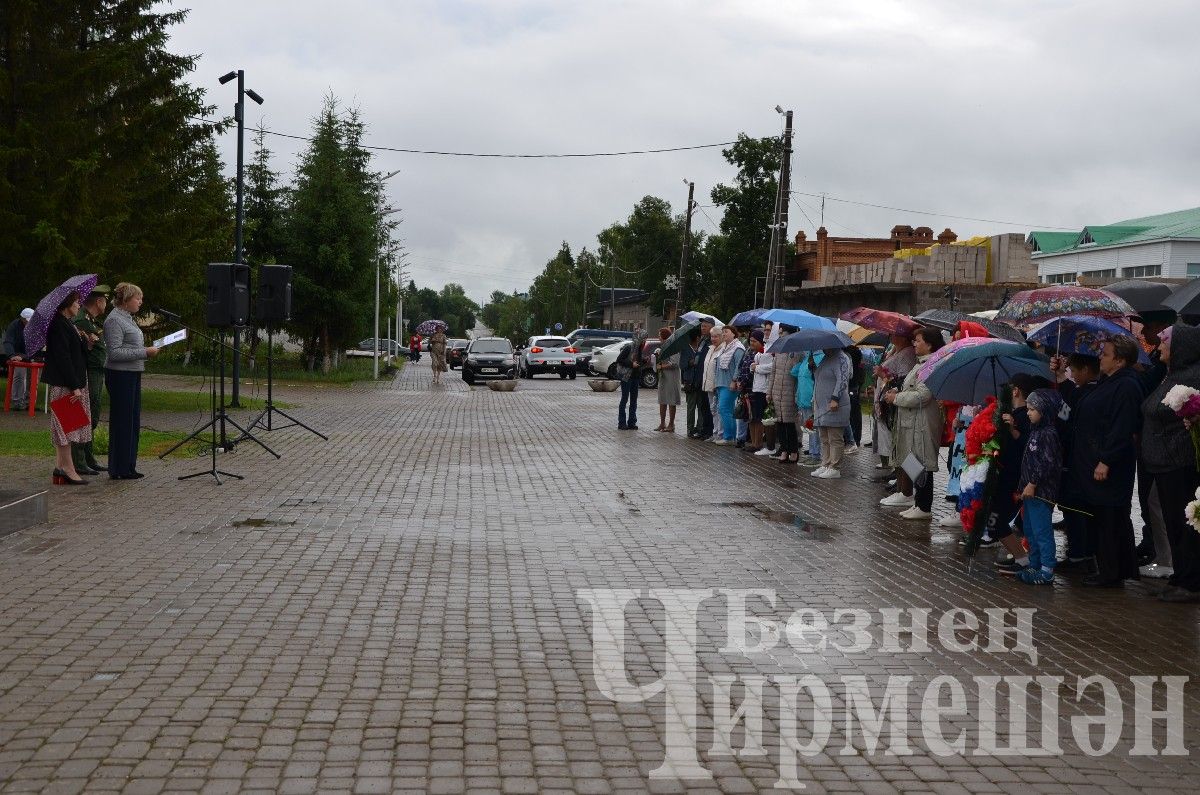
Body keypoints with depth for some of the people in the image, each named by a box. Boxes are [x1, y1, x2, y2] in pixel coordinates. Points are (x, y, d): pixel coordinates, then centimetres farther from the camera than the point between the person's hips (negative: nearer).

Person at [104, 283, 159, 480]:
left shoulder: (127, 318, 17)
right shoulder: (114, 320, -13)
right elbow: (115, 353, -20)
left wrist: (147, 350, 10)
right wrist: (144, 352, -19)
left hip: (132, 375, 10)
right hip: (120, 375, -10)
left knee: (133, 423, 12)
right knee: (121, 423, -4)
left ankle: (128, 467, 19)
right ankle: (118, 470, 2)